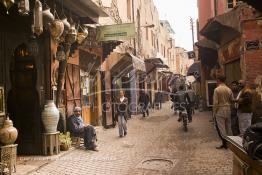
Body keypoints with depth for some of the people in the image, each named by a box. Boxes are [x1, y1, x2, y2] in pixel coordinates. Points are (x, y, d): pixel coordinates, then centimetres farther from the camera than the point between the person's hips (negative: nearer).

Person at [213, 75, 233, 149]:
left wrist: (214, 112, -6)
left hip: (220, 110, -6)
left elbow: (215, 102, -13)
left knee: (221, 127, 1)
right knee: (228, 126, 13)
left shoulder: (217, 89, -13)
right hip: (228, 110, 6)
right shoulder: (229, 89, 2)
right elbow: (232, 100, 7)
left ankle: (224, 143, 2)